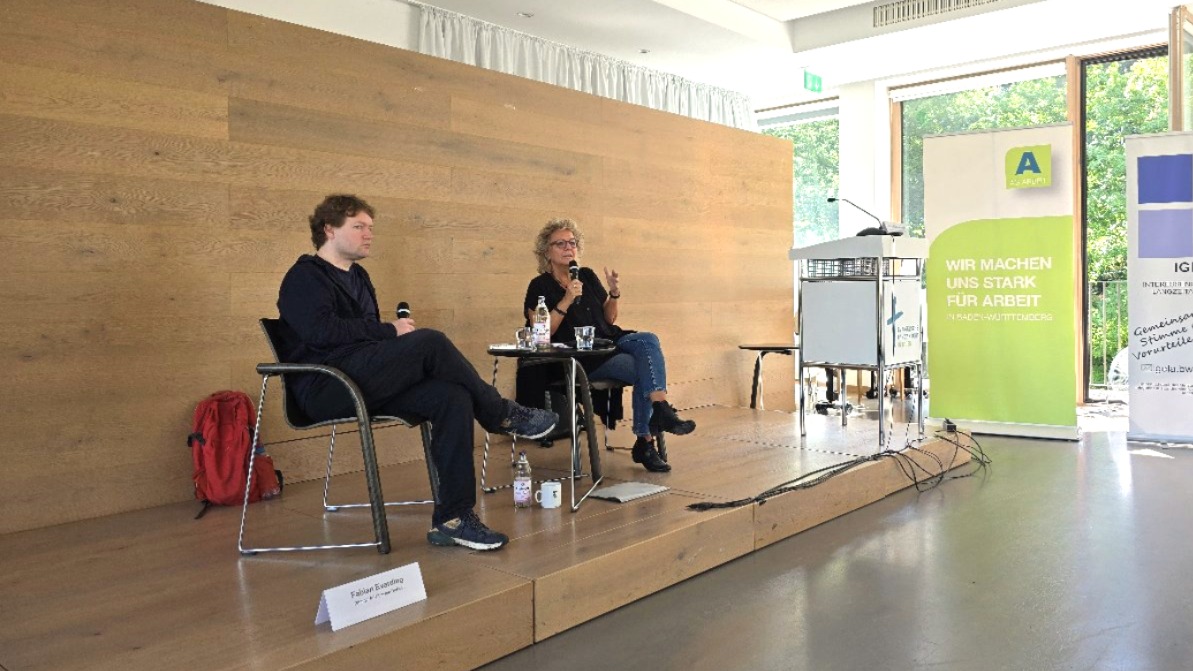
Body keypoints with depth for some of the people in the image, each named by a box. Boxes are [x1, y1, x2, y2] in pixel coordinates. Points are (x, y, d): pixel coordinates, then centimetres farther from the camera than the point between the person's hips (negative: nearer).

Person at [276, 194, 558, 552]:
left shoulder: (357, 277, 26)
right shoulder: (304, 276, 1)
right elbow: (320, 330, -18)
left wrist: (398, 334, 0)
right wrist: (389, 330, -16)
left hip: (366, 384, 8)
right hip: (325, 386, -8)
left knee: (453, 397, -19)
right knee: (431, 341, -28)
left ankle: (452, 519, -20)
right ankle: (503, 415, -9)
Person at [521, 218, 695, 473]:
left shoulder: (587, 276, 15)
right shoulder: (540, 286, 0)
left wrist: (615, 293, -2)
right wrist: (567, 300, -19)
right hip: (578, 359, -5)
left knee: (648, 340, -26)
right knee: (642, 370, -26)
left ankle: (661, 411, -35)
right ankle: (645, 443, -21)